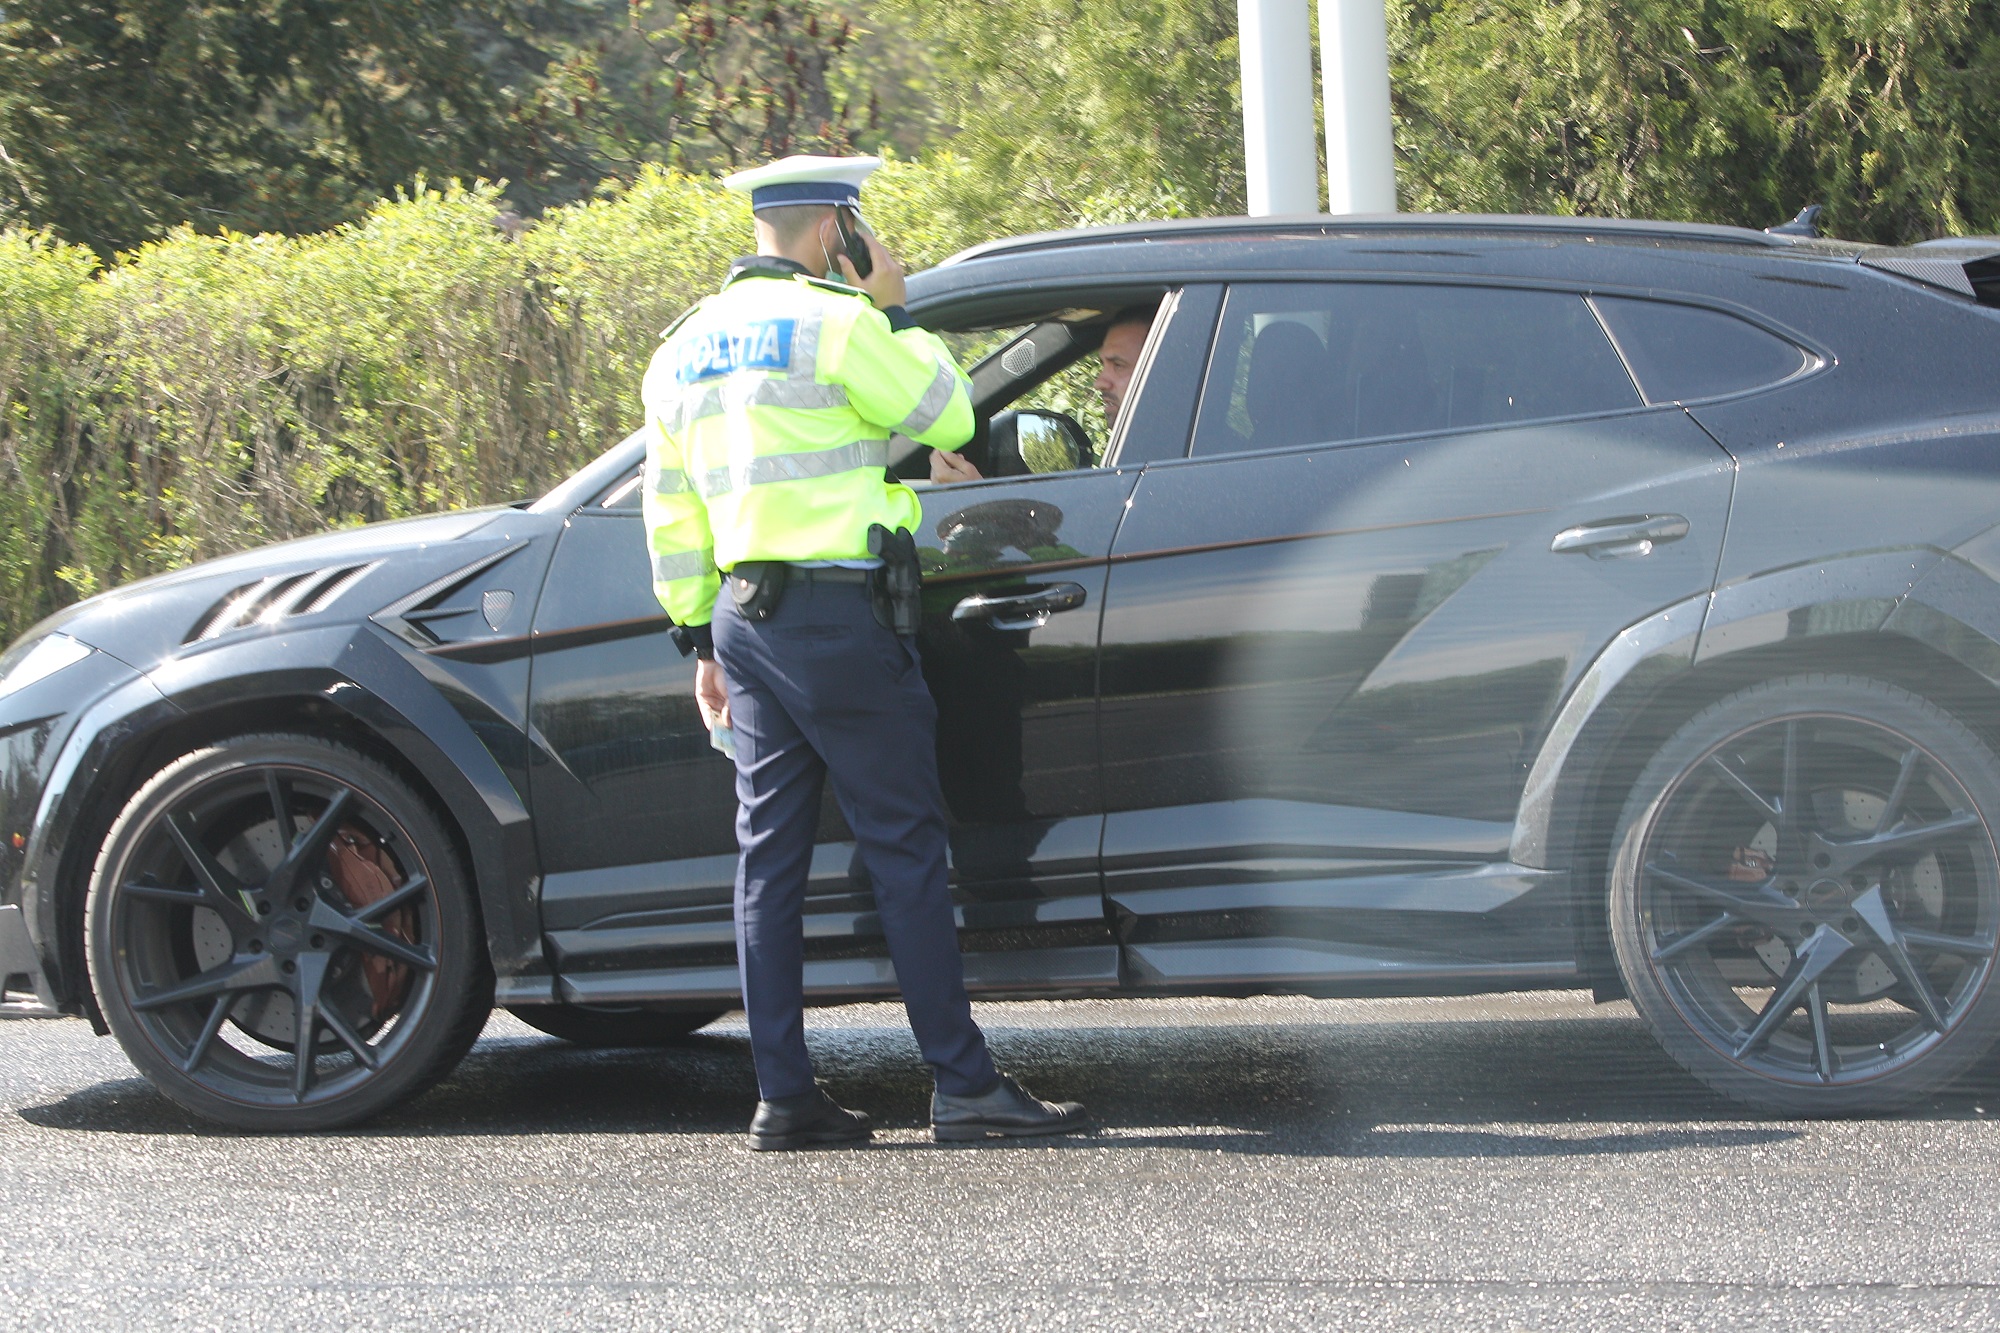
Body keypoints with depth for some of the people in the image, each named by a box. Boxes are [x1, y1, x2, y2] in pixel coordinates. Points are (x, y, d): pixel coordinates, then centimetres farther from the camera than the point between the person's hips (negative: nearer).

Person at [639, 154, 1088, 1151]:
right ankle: (963, 1084, -4)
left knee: (771, 855, 7)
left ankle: (783, 1095, 6)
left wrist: (702, 640, 22)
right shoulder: (832, 322, -10)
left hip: (746, 617, 7)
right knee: (904, 847, -4)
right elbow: (948, 416, -2)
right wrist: (893, 310, 7)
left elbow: (670, 513, 17)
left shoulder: (683, 349, 15)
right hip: (839, 612, -7)